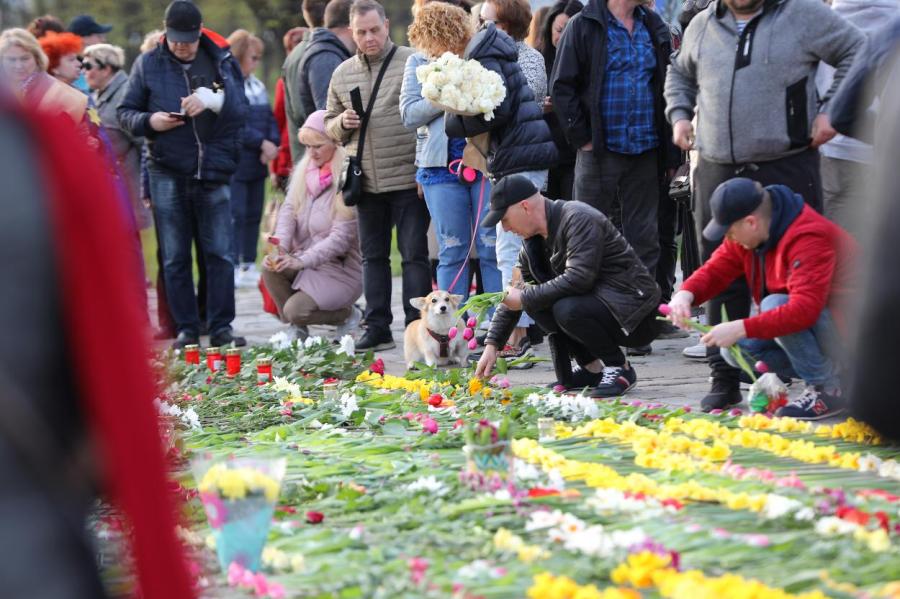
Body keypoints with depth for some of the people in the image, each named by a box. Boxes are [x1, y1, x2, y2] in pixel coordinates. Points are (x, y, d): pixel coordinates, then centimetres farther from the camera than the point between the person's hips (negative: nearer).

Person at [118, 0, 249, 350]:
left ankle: (221, 327, 5)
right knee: (174, 257, 4)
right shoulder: (148, 64, 6)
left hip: (213, 171, 0)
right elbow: (126, 112, 8)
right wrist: (150, 121, -12)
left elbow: (241, 109, -2)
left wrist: (212, 99, -21)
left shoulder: (221, 62, 6)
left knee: (219, 253, -1)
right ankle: (185, 328, 11)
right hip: (168, 173, 0)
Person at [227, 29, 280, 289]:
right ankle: (233, 266, -5)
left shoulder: (257, 86, 15)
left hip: (257, 164, 8)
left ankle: (249, 265, 16)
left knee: (254, 214, 9)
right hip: (234, 164, -8)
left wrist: (272, 144, -3)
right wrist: (262, 143, -16)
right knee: (235, 214, -7)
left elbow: (270, 119, 15)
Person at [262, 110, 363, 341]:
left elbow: (341, 237, -22)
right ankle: (297, 330, 0)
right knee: (270, 269, -22)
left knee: (295, 309, -21)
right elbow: (289, 210, -2)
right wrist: (279, 249, -20)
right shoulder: (304, 171, 5)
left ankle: (348, 315, 8)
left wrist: (302, 260, -29)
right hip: (305, 260, 6)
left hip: (340, 268, -6)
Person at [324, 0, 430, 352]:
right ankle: (377, 328, 17)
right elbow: (330, 127, 21)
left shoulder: (412, 63, -4)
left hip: (408, 178, -5)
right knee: (373, 255, 10)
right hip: (366, 181, 5)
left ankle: (416, 326, 3)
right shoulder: (342, 74, 12)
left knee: (414, 253, -2)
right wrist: (343, 123, -4)